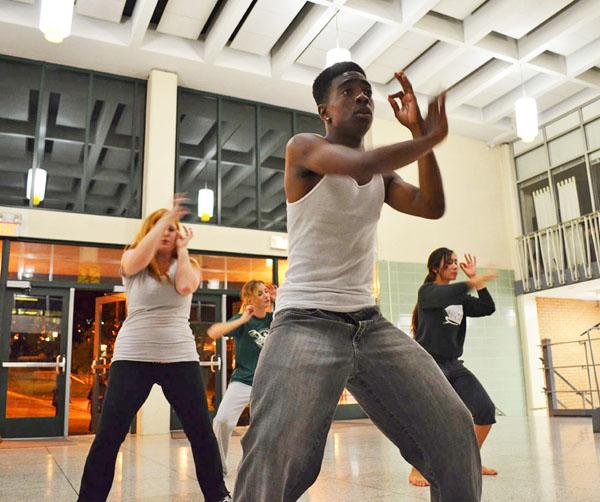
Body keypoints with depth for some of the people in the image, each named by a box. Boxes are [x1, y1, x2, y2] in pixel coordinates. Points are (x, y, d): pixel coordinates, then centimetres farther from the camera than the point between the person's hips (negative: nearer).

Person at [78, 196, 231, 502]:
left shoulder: (187, 265, 11)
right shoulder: (132, 261, 8)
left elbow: (186, 286, -13)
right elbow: (140, 256, -17)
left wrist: (182, 249, 0)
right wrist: (166, 216, -13)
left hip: (180, 357, 1)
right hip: (132, 356, -1)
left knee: (202, 432, 2)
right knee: (108, 436, -3)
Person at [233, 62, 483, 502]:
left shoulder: (381, 171, 17)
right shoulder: (303, 148, -3)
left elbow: (432, 207, 3)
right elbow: (360, 166, -22)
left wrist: (419, 133, -2)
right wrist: (430, 138, -7)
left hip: (371, 324, 6)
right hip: (306, 321, -6)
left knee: (454, 432, 0)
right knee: (277, 457, -23)